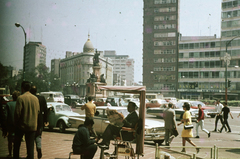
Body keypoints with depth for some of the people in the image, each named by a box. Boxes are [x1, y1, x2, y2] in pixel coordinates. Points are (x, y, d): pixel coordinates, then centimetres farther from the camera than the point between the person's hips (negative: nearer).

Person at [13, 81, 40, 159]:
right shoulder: (35, 98, 3)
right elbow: (38, 111, 7)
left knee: (16, 145, 15)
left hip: (21, 125, -3)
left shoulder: (21, 98, -12)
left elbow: (17, 112, -14)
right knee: (30, 147, 5)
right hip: (32, 126, 3)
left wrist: (16, 123, -1)